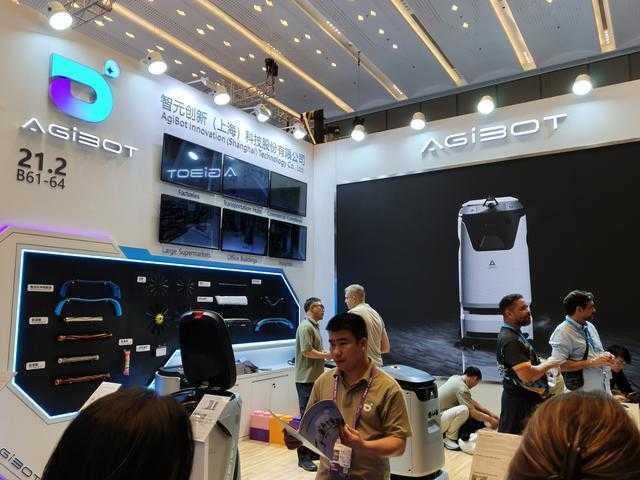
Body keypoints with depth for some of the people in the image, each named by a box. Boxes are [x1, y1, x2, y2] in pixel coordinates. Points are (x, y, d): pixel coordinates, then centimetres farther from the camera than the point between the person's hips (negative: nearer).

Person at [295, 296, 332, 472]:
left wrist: (326, 354, 10)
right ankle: (304, 457, 5)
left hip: (315, 378, 10)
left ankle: (312, 450, 29)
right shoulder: (306, 326, -15)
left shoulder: (315, 326, 16)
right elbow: (307, 352, -23)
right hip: (306, 379, -10)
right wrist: (327, 355, -14)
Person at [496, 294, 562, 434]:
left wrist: (545, 364, 9)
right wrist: (548, 364, -12)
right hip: (520, 401, -10)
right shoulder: (510, 340, -22)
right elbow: (528, 376, -27)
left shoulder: (514, 334, 12)